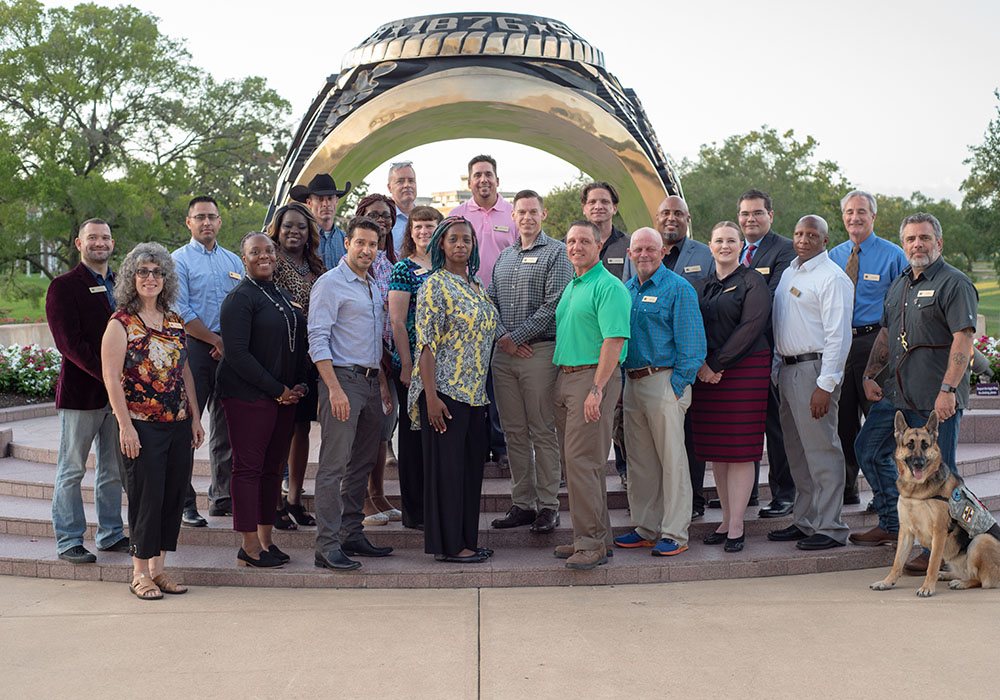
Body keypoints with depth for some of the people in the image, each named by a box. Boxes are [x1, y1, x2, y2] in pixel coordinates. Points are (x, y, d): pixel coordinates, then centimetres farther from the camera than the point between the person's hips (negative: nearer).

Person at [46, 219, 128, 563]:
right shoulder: (64, 286, -5)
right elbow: (69, 342, -14)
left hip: (119, 391, 6)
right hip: (80, 391, -6)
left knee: (114, 469, 13)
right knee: (72, 470, 3)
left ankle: (111, 534, 24)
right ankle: (69, 541, 11)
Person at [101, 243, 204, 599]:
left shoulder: (175, 321, 11)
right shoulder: (121, 324, -6)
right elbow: (112, 378, -10)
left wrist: (195, 417, 12)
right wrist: (125, 426, -15)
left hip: (179, 424, 6)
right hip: (142, 426, -6)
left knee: (174, 496, 8)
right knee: (146, 497, -1)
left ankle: (159, 567, 20)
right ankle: (140, 572, 12)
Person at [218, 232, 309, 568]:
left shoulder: (283, 296, 17)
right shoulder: (240, 297, -7)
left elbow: (297, 345, 20)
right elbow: (237, 354, -14)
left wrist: (300, 385, 3)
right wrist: (277, 389, -13)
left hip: (286, 396, 7)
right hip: (249, 396, -7)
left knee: (273, 468, 10)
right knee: (249, 467, -2)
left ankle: (265, 539, 18)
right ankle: (250, 547, 4)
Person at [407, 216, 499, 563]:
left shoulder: (477, 285, 14)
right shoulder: (435, 285, -9)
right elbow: (426, 343, -14)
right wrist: (431, 396, -19)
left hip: (474, 391, 8)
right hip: (445, 390, -8)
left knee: (472, 465, 11)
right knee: (446, 465, -1)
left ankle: (467, 539, 21)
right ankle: (448, 544, 7)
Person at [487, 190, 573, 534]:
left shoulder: (556, 253, -1)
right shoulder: (504, 256, 18)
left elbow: (554, 304, -11)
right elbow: (490, 300, 12)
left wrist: (518, 336, -11)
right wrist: (503, 337, -5)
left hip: (540, 352, -6)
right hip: (504, 353, 6)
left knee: (543, 432, -1)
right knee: (514, 431, 9)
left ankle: (547, 506, 6)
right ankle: (522, 503, 16)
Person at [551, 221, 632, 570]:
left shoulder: (609, 287, -10)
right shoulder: (570, 287, 19)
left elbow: (614, 340, -18)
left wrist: (597, 388, -24)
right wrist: (560, 381, 17)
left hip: (593, 376, -9)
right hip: (565, 377, 9)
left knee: (582, 462, -11)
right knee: (575, 460, 11)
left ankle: (592, 544, -5)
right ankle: (596, 536, 19)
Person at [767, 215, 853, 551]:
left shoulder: (832, 277, -10)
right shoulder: (789, 272, 16)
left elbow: (839, 335, -17)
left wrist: (825, 385, -21)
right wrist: (776, 368, 16)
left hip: (814, 369, -9)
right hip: (788, 369, 9)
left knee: (821, 450, -5)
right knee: (797, 451, 14)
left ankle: (830, 527, 2)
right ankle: (804, 521, 25)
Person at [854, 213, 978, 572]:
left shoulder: (954, 283, -9)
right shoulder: (899, 284, 16)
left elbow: (963, 340, -17)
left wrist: (948, 389, -23)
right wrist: (870, 375, 13)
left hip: (936, 398, -8)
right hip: (895, 392, 9)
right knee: (869, 449, 15)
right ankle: (892, 524, 29)